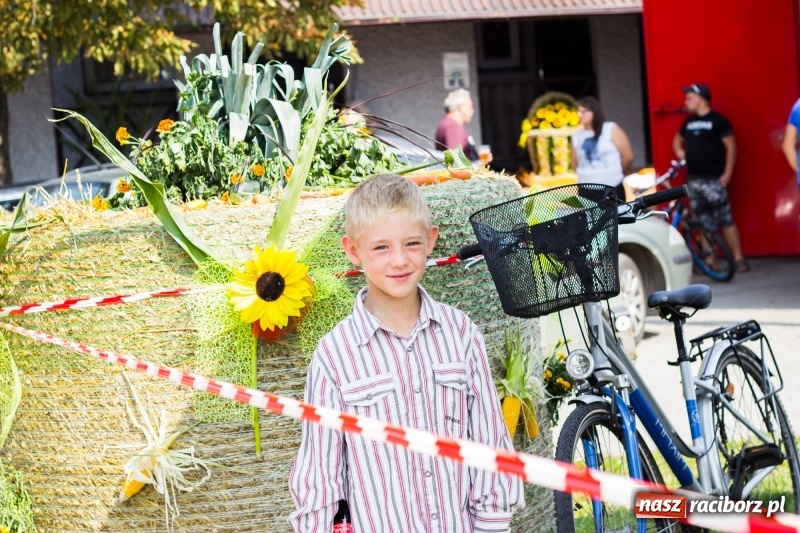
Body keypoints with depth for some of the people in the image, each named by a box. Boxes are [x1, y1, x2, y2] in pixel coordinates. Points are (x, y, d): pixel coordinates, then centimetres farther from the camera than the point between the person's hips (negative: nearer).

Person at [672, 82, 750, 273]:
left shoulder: (718, 120, -5)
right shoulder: (689, 122, 15)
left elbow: (731, 147, -8)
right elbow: (677, 141, 31)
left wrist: (727, 174, -13)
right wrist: (681, 154, 11)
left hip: (714, 179, -7)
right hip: (694, 179, 7)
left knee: (725, 220, -9)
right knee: (703, 223, 7)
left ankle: (739, 259, -7)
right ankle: (709, 261, 10)